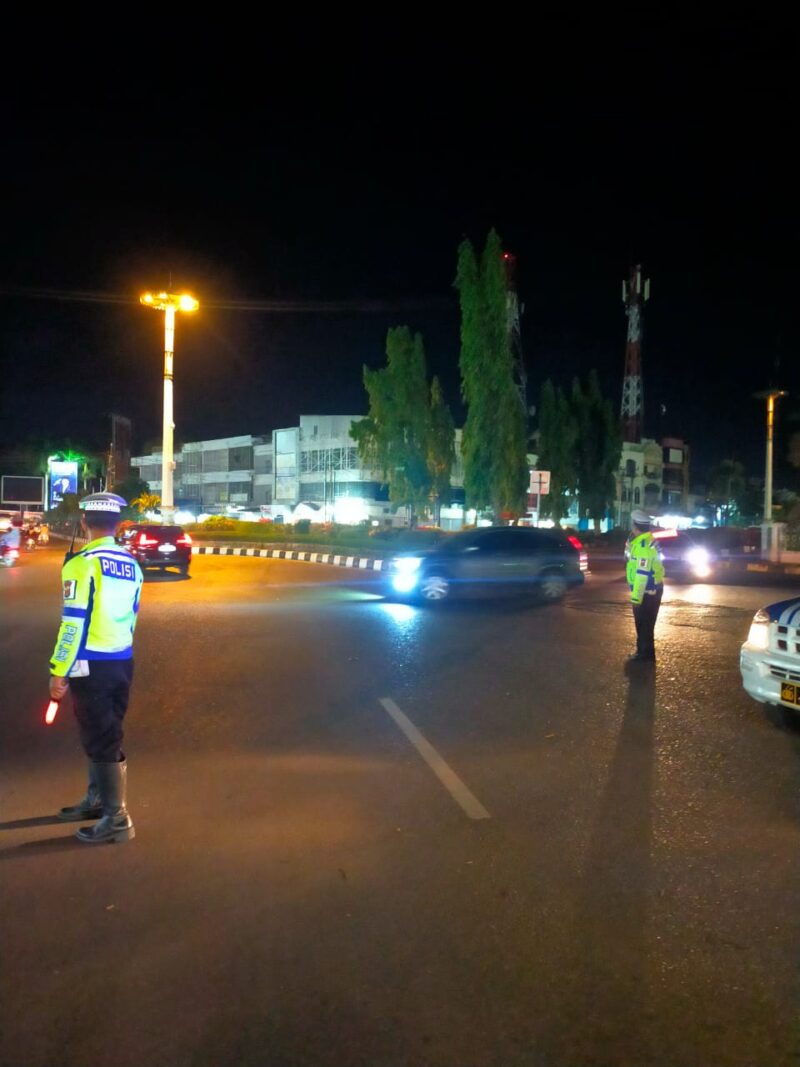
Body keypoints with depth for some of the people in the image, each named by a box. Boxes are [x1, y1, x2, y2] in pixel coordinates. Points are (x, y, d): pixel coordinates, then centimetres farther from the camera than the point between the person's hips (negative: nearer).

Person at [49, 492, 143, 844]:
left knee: (101, 739, 0)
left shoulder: (82, 563, -15)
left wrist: (59, 672, -13)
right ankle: (98, 799, 34)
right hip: (122, 662, 7)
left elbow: (74, 622, -18)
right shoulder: (130, 564, 8)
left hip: (91, 665, -7)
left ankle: (117, 818, 6)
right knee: (102, 734, 20)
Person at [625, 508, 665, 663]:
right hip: (652, 589, 10)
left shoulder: (643, 546, -25)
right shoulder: (646, 541, 8)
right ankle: (643, 652, 28)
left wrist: (636, 597, -24)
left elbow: (642, 574, -27)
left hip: (647, 592, -10)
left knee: (644, 625, 0)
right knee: (642, 623, 18)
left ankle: (646, 655, 9)